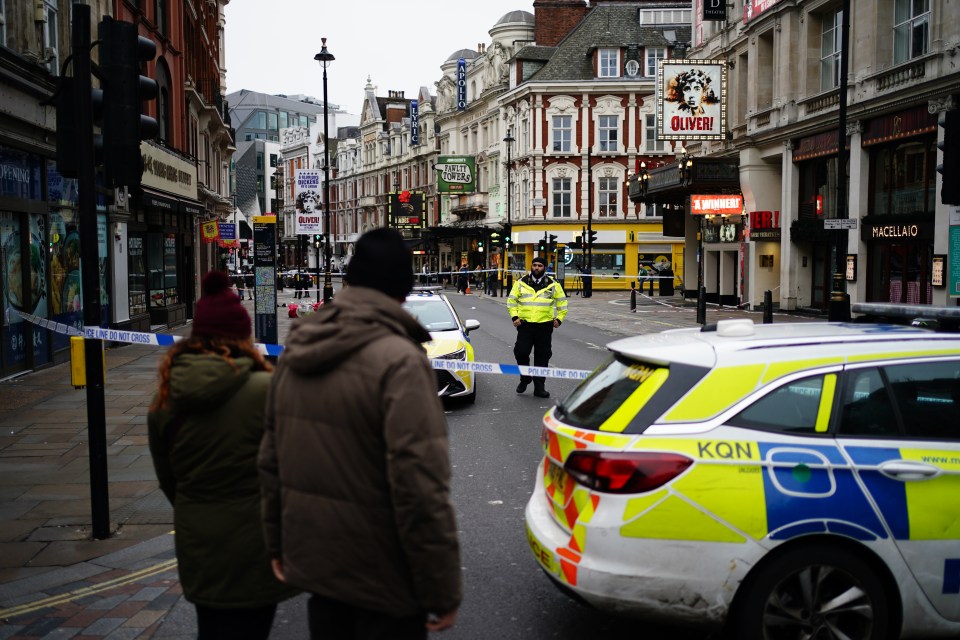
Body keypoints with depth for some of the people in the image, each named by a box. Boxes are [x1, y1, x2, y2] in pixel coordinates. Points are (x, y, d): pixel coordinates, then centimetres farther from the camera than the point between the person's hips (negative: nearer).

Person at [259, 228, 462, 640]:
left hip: (314, 563, 7)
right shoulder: (398, 361, -21)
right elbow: (420, 487, -25)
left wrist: (278, 544, 20)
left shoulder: (296, 353, 2)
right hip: (381, 578, -7)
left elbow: (271, 461, 10)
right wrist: (443, 591, -16)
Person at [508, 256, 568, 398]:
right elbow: (511, 300, 9)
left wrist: (559, 318, 5)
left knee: (542, 357, 3)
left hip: (545, 326, 0)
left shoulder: (553, 284, 6)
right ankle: (525, 379, 20)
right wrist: (514, 317, -2)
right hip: (525, 324, 0)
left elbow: (562, 302, 13)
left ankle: (539, 387, 11)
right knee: (521, 352, -6)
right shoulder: (521, 283, 5)